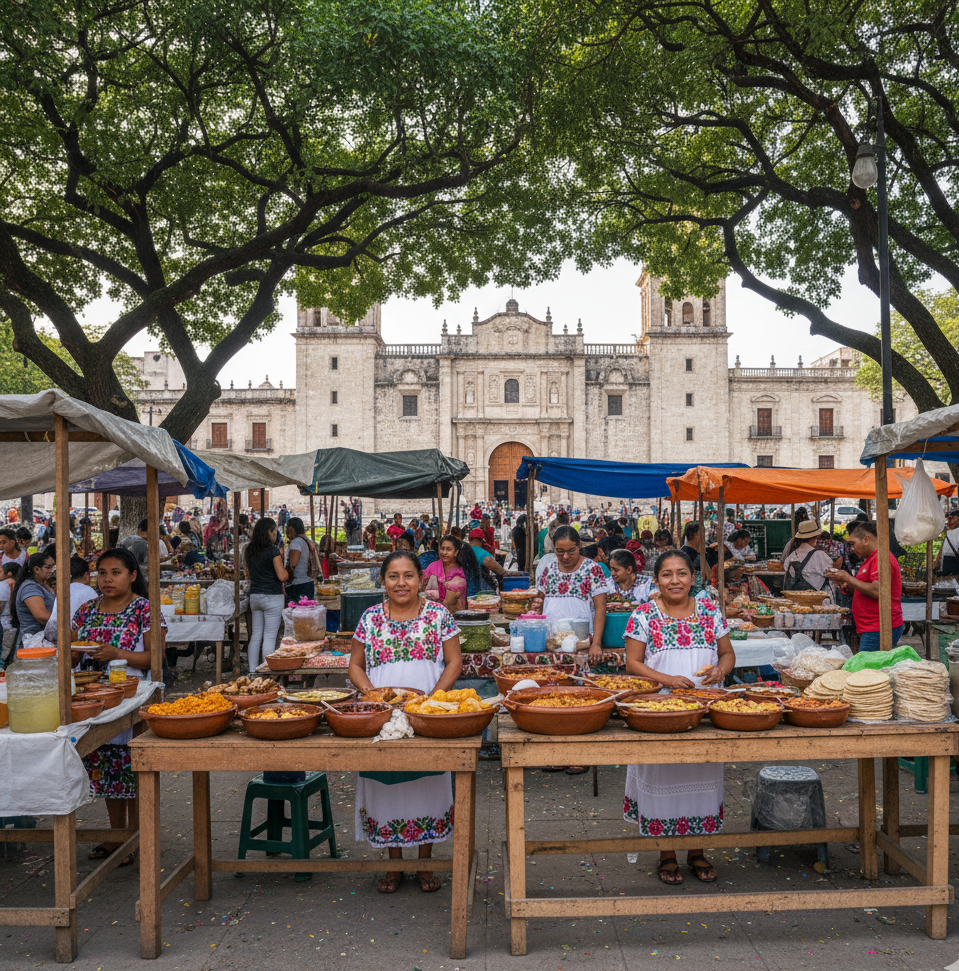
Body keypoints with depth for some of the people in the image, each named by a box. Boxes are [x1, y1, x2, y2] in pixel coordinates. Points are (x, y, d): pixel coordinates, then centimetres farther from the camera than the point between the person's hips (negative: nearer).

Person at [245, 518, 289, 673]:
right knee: (270, 637, -1)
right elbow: (282, 576, -17)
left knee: (255, 635, 12)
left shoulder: (249, 550, 7)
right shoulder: (272, 551, -14)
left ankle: (252, 671, 15)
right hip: (272, 597, -6)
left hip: (254, 595, 6)